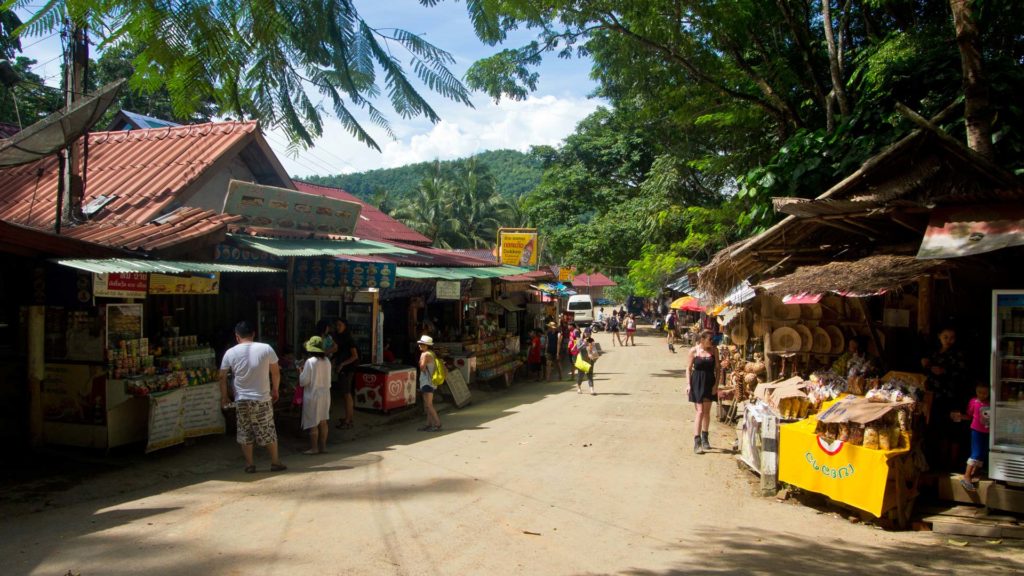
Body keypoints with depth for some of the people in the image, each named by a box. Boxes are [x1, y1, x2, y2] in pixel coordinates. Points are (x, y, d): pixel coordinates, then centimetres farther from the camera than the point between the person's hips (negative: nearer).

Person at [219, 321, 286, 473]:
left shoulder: (230, 353, -4)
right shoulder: (266, 349, -7)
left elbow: (222, 377, 1)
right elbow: (276, 372, -1)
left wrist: (224, 397, 13)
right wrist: (275, 390, 13)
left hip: (241, 400, 1)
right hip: (262, 399, -1)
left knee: (245, 433, 13)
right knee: (268, 432, 10)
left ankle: (249, 464, 17)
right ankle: (275, 462, 17)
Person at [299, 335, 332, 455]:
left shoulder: (310, 362, -17)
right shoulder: (327, 361, 2)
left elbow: (303, 381, -15)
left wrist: (301, 371, 3)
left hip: (313, 395, -6)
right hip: (325, 394, 6)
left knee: (313, 423, 2)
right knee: (323, 421, 12)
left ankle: (314, 448, 8)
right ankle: (323, 446, 17)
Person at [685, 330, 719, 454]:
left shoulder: (714, 350, 0)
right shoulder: (694, 351, -5)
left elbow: (717, 368, 3)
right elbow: (689, 368, 0)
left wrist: (716, 384, -4)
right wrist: (688, 384, -7)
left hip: (709, 382, 3)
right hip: (697, 382, -3)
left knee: (707, 412, 13)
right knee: (700, 412, -9)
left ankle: (704, 438, 31)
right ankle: (697, 442, -8)